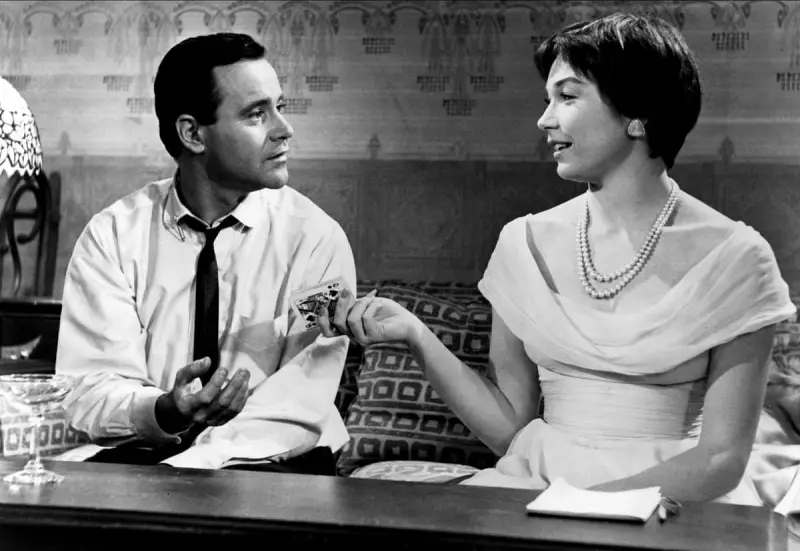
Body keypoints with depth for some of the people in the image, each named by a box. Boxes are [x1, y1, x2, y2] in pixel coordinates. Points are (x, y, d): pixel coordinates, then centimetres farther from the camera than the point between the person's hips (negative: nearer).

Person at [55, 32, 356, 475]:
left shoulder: (316, 239, -6)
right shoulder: (112, 235, -1)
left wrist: (182, 468, -28)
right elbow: (90, 393, -7)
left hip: (271, 466, 1)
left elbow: (301, 410, -14)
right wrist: (164, 413, -29)